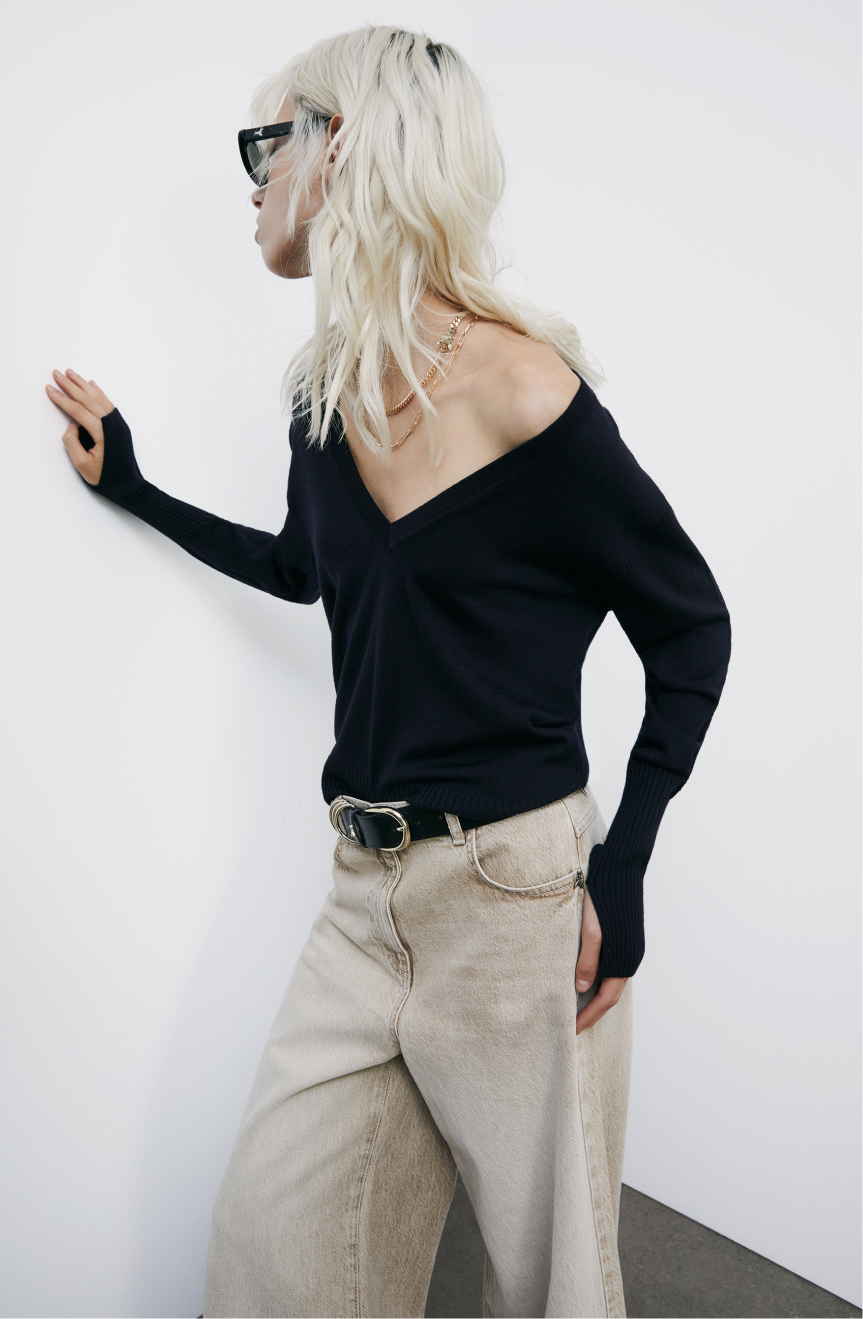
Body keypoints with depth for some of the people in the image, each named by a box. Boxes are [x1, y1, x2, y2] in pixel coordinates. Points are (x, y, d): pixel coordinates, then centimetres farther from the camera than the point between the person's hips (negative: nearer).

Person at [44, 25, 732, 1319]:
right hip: (369, 887, 6)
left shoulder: (518, 387, -16)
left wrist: (622, 870, -13)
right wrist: (134, 488, 26)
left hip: (517, 889, -6)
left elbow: (692, 630, -8)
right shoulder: (325, 391, 5)